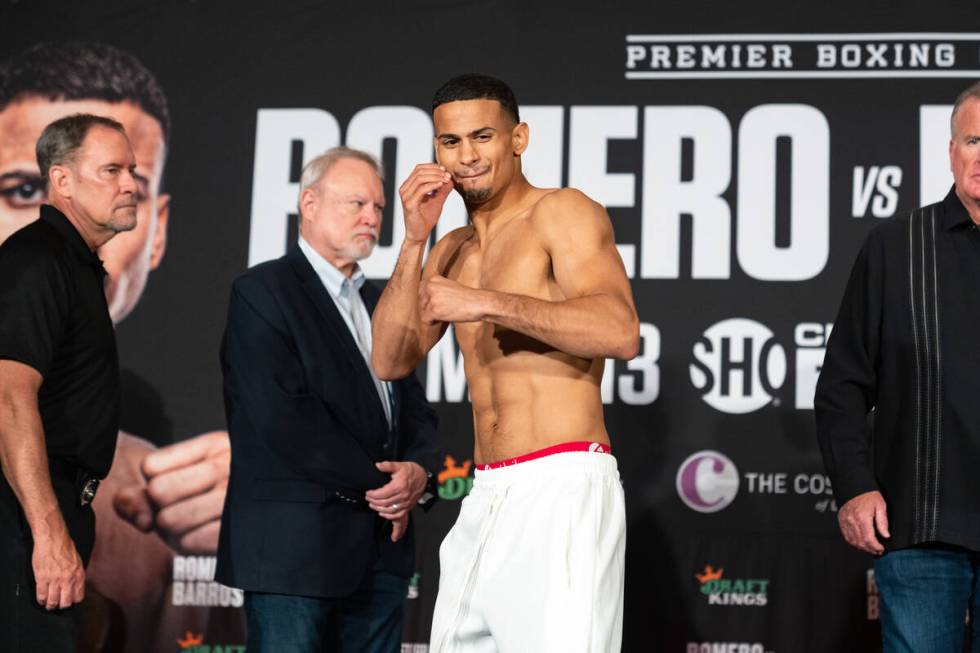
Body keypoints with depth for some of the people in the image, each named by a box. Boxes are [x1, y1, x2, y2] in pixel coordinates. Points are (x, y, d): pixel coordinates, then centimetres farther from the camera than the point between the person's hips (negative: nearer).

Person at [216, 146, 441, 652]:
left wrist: (418, 470, -5)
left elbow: (414, 407, 18)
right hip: (295, 547, -7)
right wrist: (374, 486, -11)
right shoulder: (262, 292, -4)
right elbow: (282, 416, -15)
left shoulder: (377, 304, 21)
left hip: (381, 549, 7)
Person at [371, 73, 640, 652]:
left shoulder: (563, 212, -4)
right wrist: (415, 241, 1)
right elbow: (390, 361, 9)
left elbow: (620, 332, -19)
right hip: (486, 496, 8)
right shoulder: (453, 249, 19)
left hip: (561, 489, -8)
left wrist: (488, 303, -22)